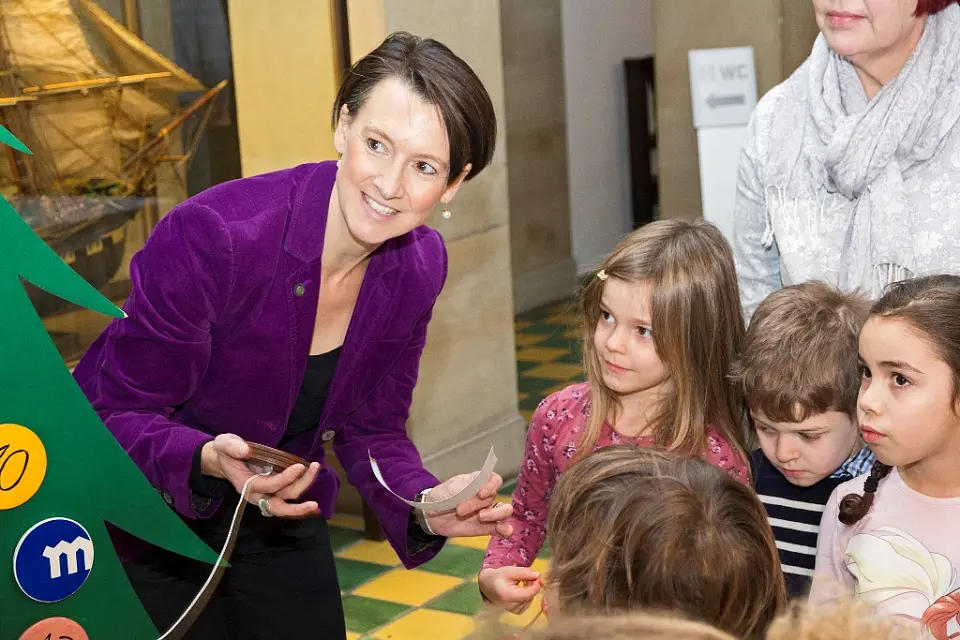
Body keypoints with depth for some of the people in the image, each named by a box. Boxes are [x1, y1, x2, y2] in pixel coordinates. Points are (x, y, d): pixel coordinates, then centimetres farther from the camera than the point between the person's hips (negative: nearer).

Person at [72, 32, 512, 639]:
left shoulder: (419, 265, -12)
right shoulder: (213, 235, -30)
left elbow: (371, 430, -2)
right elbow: (120, 414, -21)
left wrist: (425, 508, -20)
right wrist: (208, 461, -40)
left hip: (278, 519, 5)